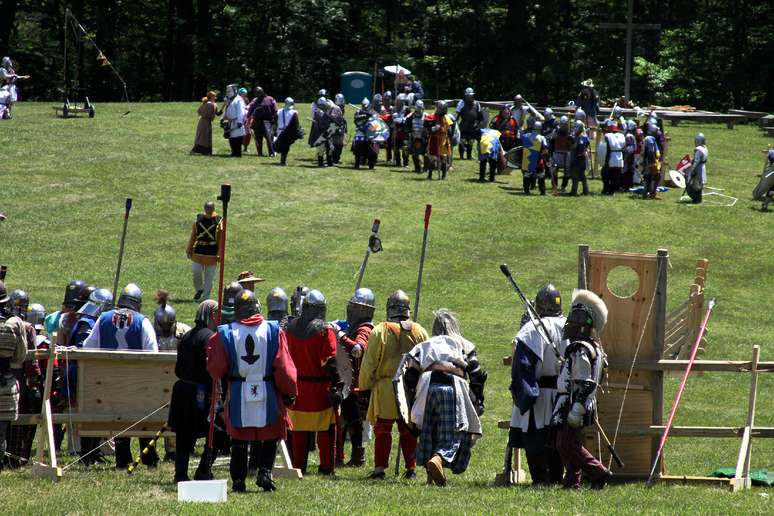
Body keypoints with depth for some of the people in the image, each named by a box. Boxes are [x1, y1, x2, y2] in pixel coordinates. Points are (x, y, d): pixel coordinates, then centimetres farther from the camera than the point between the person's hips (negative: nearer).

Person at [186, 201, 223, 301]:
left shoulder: (218, 221, -4)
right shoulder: (199, 219, 4)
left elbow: (221, 239, -4)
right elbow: (193, 236, 10)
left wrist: (219, 254, -9)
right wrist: (189, 250, 8)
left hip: (212, 252, -2)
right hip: (199, 249, 2)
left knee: (209, 276, 3)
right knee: (196, 271, -6)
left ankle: (206, 297, 12)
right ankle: (199, 289, 21)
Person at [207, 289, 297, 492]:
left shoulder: (225, 334, -6)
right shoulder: (273, 331, -7)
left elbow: (215, 369, -3)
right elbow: (284, 367, -6)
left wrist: (211, 346, 14)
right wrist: (289, 392, 5)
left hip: (238, 395, 0)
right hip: (268, 395, 0)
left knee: (239, 440, 12)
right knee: (270, 437, 15)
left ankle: (238, 480, 12)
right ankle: (265, 472, -1)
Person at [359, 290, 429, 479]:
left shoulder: (380, 331, -7)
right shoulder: (420, 332, 3)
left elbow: (369, 362, -6)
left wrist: (365, 386, 4)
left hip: (385, 387, -3)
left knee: (383, 429, 2)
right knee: (408, 430, 12)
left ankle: (380, 469, -3)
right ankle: (411, 469, 13)